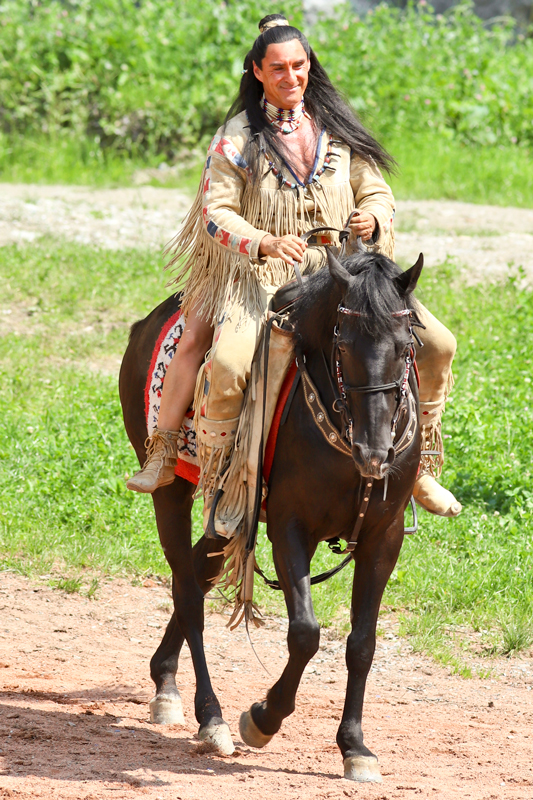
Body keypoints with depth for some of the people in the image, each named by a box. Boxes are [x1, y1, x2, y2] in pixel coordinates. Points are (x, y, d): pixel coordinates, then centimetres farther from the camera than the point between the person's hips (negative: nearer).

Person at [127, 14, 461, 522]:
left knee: (437, 345, -8)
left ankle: (420, 468, 7)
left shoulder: (336, 129, 10)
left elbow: (377, 191, 13)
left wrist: (372, 218, -13)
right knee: (227, 366, -33)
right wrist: (265, 244, -25)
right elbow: (216, 213, -6)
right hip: (262, 279, -4)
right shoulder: (238, 137, 0)